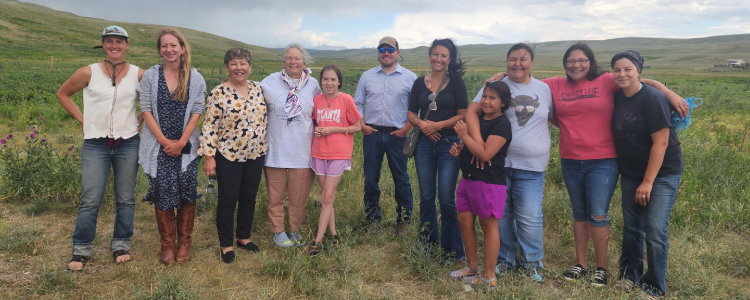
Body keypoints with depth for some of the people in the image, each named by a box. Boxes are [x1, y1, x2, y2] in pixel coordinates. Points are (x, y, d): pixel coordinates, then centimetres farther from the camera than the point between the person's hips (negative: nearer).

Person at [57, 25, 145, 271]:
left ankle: (121, 246, 23)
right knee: (90, 200, -1)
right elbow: (63, 94, 12)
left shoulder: (139, 75, -1)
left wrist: (140, 120, 3)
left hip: (128, 144, 1)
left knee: (125, 199, 8)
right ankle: (81, 250, 15)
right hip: (95, 144, -1)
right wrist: (82, 119, 4)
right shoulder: (89, 73, -2)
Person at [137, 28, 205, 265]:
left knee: (187, 193, -2)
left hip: (186, 146, 0)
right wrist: (164, 141, -9)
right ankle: (167, 244, 14)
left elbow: (196, 113, 0)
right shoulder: (150, 76, 3)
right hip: (158, 146, 0)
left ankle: (184, 242, 16)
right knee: (162, 193, -1)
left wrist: (181, 142, -9)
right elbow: (146, 111, 0)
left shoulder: (195, 78, 2)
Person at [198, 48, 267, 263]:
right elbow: (209, 127, -10)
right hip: (228, 156, -4)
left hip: (255, 155, 5)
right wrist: (209, 157, -13)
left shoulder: (258, 89, 3)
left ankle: (244, 237, 31)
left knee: (249, 198, 14)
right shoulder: (218, 93, -10)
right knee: (228, 200, 3)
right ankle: (226, 244, 18)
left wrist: (265, 146, 11)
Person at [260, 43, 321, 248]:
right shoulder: (271, 81, 0)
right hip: (276, 149, -1)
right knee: (276, 195, 7)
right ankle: (278, 231, 22)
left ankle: (296, 230, 26)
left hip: (302, 151, 1)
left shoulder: (313, 85, 4)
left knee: (299, 196, 9)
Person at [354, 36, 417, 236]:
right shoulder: (367, 76, 10)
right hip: (372, 134, 2)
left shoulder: (410, 78, 4)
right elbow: (357, 104, 12)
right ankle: (374, 219, 20)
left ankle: (403, 221, 16)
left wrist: (407, 128, -8)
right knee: (370, 179, 6)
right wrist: (362, 125, -2)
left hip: (397, 135, -2)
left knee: (401, 180, 3)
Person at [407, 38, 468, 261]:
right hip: (424, 143, 3)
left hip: (449, 143, -3)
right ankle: (428, 243, 25)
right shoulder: (419, 83, 8)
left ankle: (452, 250, 9)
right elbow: (411, 113, 9)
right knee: (426, 196, 10)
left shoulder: (457, 83, -1)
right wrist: (421, 123, -12)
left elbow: (463, 115, -6)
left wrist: (437, 125, -16)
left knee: (446, 198, -5)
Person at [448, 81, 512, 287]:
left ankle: (489, 277, 14)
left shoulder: (501, 124, -16)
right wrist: (459, 149, 2)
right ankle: (472, 267, 29)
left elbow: (485, 154, -25)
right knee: (464, 222, 12)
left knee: (488, 226, 2)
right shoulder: (478, 119, 10)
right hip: (468, 179, 8)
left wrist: (464, 135, -19)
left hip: (489, 183, -8)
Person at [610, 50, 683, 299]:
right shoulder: (618, 97, 1)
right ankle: (630, 275, 28)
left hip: (662, 173, -6)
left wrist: (648, 182, -19)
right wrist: (621, 173, 8)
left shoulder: (652, 99, -19)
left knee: (655, 231, -6)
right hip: (631, 174, 6)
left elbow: (660, 142, -20)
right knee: (631, 227, 12)